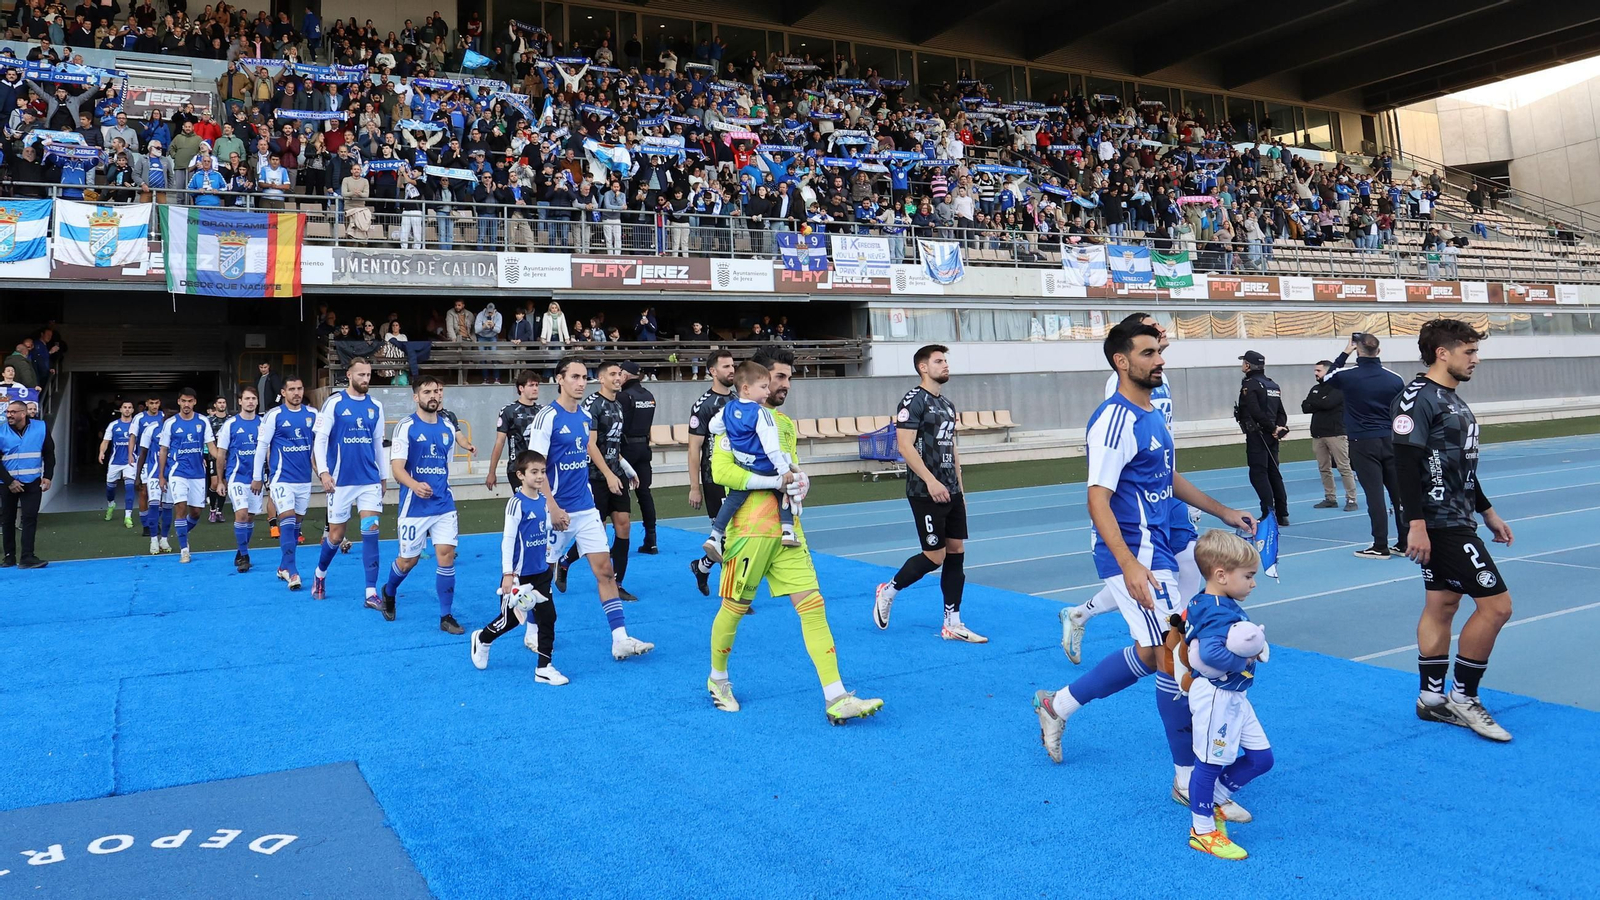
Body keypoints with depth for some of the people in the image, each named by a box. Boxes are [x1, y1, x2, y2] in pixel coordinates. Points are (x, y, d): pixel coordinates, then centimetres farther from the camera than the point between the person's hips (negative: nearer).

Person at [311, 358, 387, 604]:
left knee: (371, 531, -8)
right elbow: (319, 438, -6)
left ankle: (371, 593, -6)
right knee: (336, 535, 7)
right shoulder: (335, 403, -4)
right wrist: (323, 472, -16)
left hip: (370, 479, 2)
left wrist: (383, 475, 18)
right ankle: (320, 573, 37)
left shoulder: (376, 405, 8)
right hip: (341, 480, -2)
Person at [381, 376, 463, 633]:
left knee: (447, 554, -6)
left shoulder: (448, 427, 8)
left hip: (444, 505, 4)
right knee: (408, 559, 8)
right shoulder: (406, 426, -8)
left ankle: (446, 616, 4)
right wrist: (415, 485, -35)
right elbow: (397, 468, -15)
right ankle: (389, 593, 41)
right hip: (414, 505, -3)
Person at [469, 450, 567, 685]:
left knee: (547, 618, 2)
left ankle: (544, 668, 10)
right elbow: (507, 539, -17)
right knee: (511, 618, 9)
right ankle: (482, 640, 39)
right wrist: (507, 573, -18)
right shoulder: (517, 503, -18)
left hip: (541, 572, 6)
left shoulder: (543, 500, 3)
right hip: (519, 574, -6)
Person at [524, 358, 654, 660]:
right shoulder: (547, 417, -13)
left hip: (586, 507, 6)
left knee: (604, 569, -1)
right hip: (558, 509, -6)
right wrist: (553, 508, -20)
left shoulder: (585, 414, 7)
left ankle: (620, 640, -1)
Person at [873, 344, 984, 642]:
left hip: (950, 492, 8)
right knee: (934, 555, -5)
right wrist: (931, 481, -23)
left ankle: (952, 624, 11)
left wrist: (959, 488, 19)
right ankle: (888, 590, 18)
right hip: (926, 492, -8)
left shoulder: (947, 404, 16)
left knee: (956, 553, 6)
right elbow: (905, 445, -18)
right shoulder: (914, 401, -10)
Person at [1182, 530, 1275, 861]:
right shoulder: (1220, 613, -26)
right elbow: (1211, 652, -40)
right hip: (1216, 698, -10)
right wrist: (1244, 660, -22)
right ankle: (1202, 831, 20)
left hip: (1234, 697, 10)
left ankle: (1217, 798, 33)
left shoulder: (1203, 603, 5)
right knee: (1209, 763, 5)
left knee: (1261, 758, 16)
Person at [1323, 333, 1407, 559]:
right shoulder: (1395, 379, 1)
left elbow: (1327, 378, 14)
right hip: (1390, 442, 4)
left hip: (1363, 443, -3)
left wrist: (1345, 353, 15)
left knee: (1374, 494, -3)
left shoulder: (1348, 376, -10)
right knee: (1399, 493, 8)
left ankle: (1380, 546, -1)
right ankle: (1404, 543, 16)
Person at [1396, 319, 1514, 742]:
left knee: (1441, 605, 12)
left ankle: (1432, 699, 19)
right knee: (1496, 604, -8)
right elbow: (1405, 463, -21)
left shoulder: (1452, 398, 16)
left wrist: (1488, 512, 25)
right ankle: (1463, 697, 4)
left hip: (1457, 521, 10)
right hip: (1440, 524, -10)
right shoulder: (1418, 397, -14)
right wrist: (1416, 525, -26)